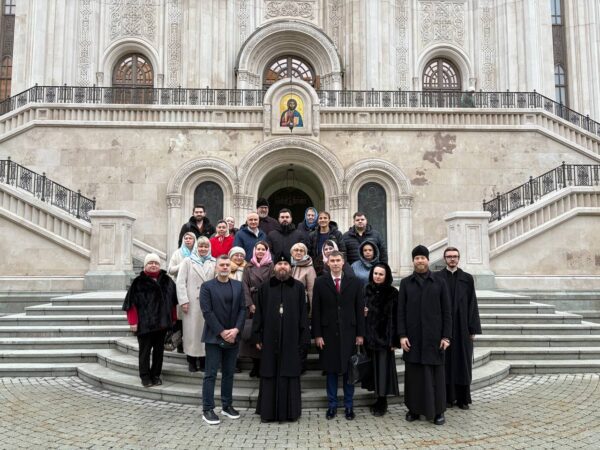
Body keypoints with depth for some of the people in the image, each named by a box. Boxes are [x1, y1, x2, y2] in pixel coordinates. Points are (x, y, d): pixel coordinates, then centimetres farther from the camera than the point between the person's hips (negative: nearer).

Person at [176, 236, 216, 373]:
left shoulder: (214, 263, 9)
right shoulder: (188, 261, 6)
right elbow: (181, 282, 1)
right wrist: (183, 300, -7)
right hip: (192, 303, -1)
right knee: (191, 330, 2)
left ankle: (203, 360, 14)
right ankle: (192, 361, 13)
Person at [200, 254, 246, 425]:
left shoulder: (238, 286, 9)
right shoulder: (207, 286, -3)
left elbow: (242, 309, 5)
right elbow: (207, 311, -9)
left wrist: (236, 330, -9)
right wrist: (222, 332, -14)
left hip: (233, 337, 4)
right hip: (214, 337, -4)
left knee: (229, 373, 11)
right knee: (211, 374, -1)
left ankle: (227, 406, 22)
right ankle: (207, 410, 5)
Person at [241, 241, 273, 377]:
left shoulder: (271, 266, 3)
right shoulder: (249, 267, 11)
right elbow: (245, 286, 4)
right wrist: (250, 304, -7)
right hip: (252, 304, 2)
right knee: (251, 333, -2)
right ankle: (255, 365, 7)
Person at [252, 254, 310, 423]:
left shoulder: (298, 287, 3)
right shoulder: (265, 287, 5)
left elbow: (303, 313, 2)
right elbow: (259, 313, 5)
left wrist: (303, 338, -4)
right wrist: (257, 337, 1)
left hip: (291, 339, 0)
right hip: (270, 338, 1)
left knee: (290, 374, 4)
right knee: (270, 375, 5)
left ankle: (290, 411, 16)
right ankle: (268, 411, 16)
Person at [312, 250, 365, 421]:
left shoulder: (354, 283, 5)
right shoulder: (320, 282, 2)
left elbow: (359, 309, 4)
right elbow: (316, 310, 1)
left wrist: (360, 333, 0)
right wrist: (317, 335, -5)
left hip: (349, 332, 1)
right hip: (328, 333, 0)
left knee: (349, 370, 6)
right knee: (331, 370, 6)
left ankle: (349, 406, 18)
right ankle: (332, 406, 17)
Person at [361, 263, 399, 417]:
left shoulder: (393, 293, -5)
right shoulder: (366, 290, 6)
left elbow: (396, 317, -8)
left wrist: (394, 340, -13)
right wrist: (363, 312, -10)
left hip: (384, 336, -4)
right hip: (369, 336, 4)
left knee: (383, 368, -1)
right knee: (373, 367, 9)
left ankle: (382, 402, 11)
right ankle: (379, 399, 21)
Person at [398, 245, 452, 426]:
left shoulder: (439, 282, 4)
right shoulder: (405, 283, 6)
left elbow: (446, 311, 2)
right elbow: (401, 311, 3)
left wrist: (446, 336, -4)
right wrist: (402, 335, -5)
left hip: (434, 336, -1)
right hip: (413, 337, 1)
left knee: (435, 373, 3)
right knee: (413, 373, 6)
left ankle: (438, 410, 15)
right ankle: (414, 409, 18)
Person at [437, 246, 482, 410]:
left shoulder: (467, 279, 5)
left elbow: (472, 304, 4)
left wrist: (473, 329, -1)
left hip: (462, 327, 1)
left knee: (463, 362, 5)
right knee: (445, 362, 4)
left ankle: (462, 398, 15)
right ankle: (447, 397, 13)